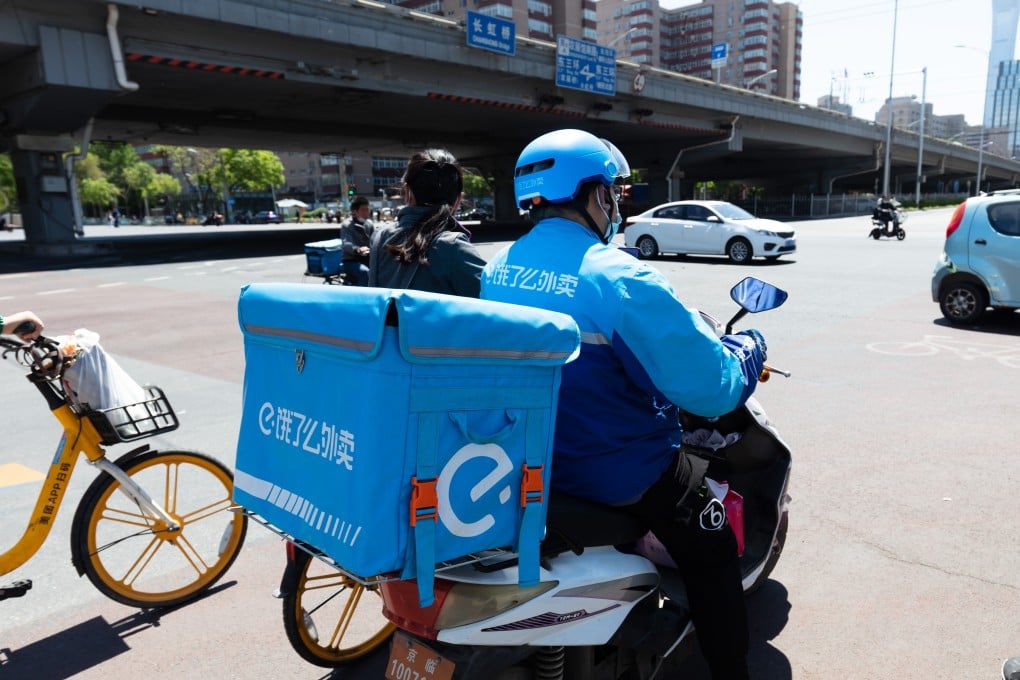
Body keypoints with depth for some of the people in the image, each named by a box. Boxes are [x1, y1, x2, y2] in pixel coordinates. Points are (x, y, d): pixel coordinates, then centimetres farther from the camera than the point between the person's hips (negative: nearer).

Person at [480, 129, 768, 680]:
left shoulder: (498, 269, -1)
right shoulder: (620, 278, -24)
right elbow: (711, 387, -22)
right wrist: (748, 346, 1)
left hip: (526, 460, 8)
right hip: (617, 470, -8)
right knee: (712, 559, 15)